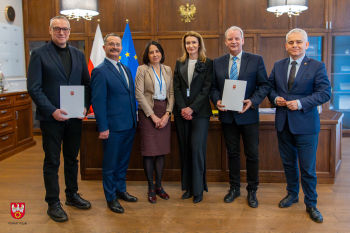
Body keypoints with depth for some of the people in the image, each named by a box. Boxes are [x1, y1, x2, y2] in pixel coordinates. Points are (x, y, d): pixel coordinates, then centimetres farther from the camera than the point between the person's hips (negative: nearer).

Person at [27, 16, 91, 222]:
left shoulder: (79, 55, 10)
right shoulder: (39, 54, -4)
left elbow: (87, 84, 10)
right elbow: (34, 88, -10)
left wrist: (85, 106, -5)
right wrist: (52, 111, -18)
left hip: (75, 117, 5)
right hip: (52, 118, -4)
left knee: (72, 158, 16)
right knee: (52, 162, 6)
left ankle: (72, 195, 32)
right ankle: (53, 203, 19)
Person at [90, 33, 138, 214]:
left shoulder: (126, 70, 14)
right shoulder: (100, 71, -10)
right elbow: (98, 101, -14)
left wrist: (134, 120, 11)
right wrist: (103, 127, -17)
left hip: (129, 125, 7)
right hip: (113, 126, -7)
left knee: (123, 161, 19)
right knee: (110, 164, 7)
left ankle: (121, 190, 35)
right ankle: (111, 197, 21)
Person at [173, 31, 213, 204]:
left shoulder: (208, 63, 1)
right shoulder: (179, 63, 11)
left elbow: (206, 89, -6)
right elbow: (176, 88, 5)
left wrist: (192, 108, -13)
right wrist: (182, 108, -8)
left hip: (199, 112, -3)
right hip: (181, 112, 4)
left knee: (197, 149, -6)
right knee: (185, 149, 6)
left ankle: (198, 189, 6)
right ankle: (188, 187, 16)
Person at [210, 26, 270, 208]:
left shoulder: (256, 60, -2)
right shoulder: (217, 63, 7)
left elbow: (264, 85, -3)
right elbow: (214, 87, 8)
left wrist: (253, 101, -19)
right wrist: (217, 101, -12)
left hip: (248, 115, -2)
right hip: (227, 116, 3)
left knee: (252, 154, 5)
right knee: (232, 153, 13)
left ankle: (252, 191, 22)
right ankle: (234, 188, 29)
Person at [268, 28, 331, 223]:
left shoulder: (317, 66, -5)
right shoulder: (278, 65, 8)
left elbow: (325, 93, -11)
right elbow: (270, 87, 13)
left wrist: (301, 103, -22)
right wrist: (275, 98, -8)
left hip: (305, 124, -4)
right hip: (283, 123, 4)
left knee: (308, 168, 3)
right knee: (288, 163, 17)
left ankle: (311, 204, 20)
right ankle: (292, 194, 38)